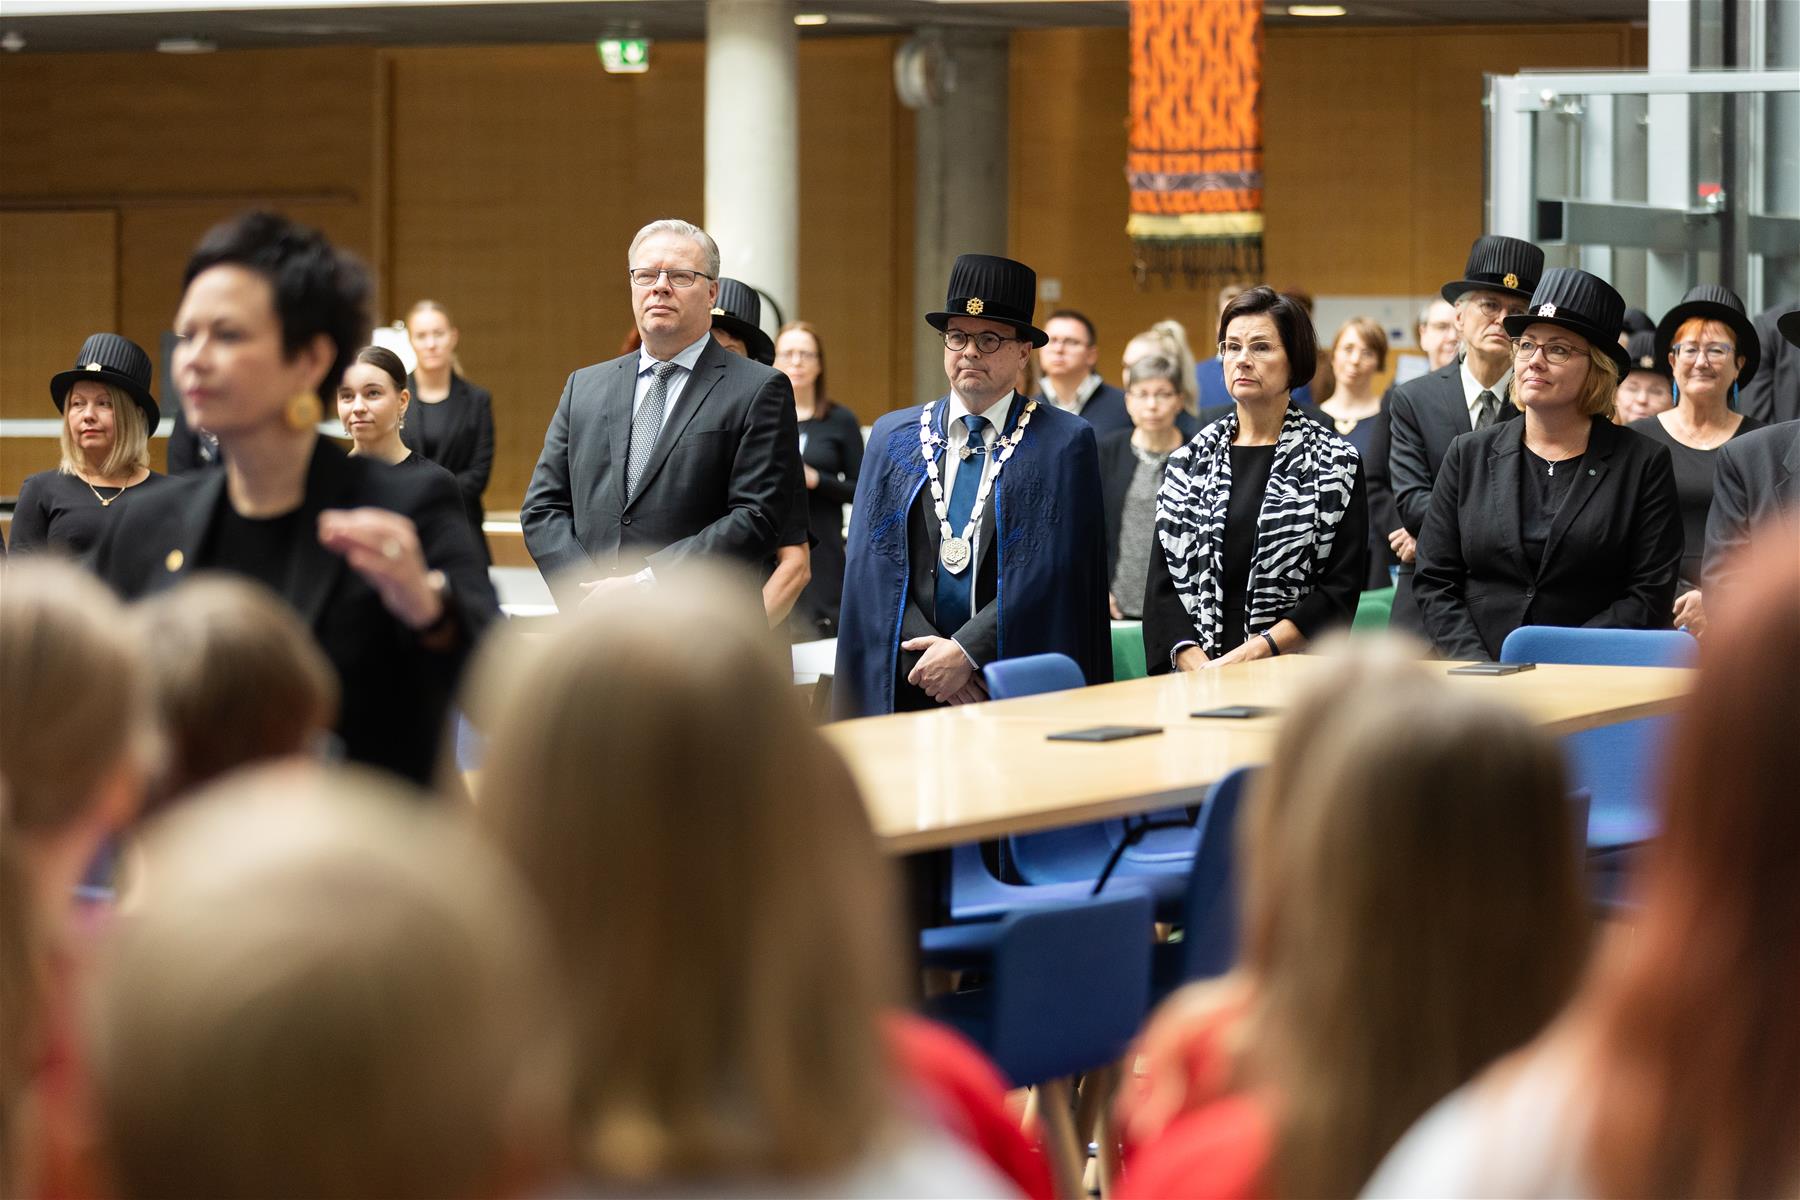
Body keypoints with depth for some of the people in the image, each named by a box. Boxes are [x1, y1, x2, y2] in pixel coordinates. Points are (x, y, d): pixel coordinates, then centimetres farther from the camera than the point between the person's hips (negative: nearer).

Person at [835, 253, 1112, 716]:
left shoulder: (1065, 443, 0)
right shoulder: (893, 437, 10)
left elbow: (1054, 569, -8)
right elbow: (873, 561, 5)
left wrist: (966, 652, -16)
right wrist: (925, 655, -10)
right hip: (906, 687, 3)